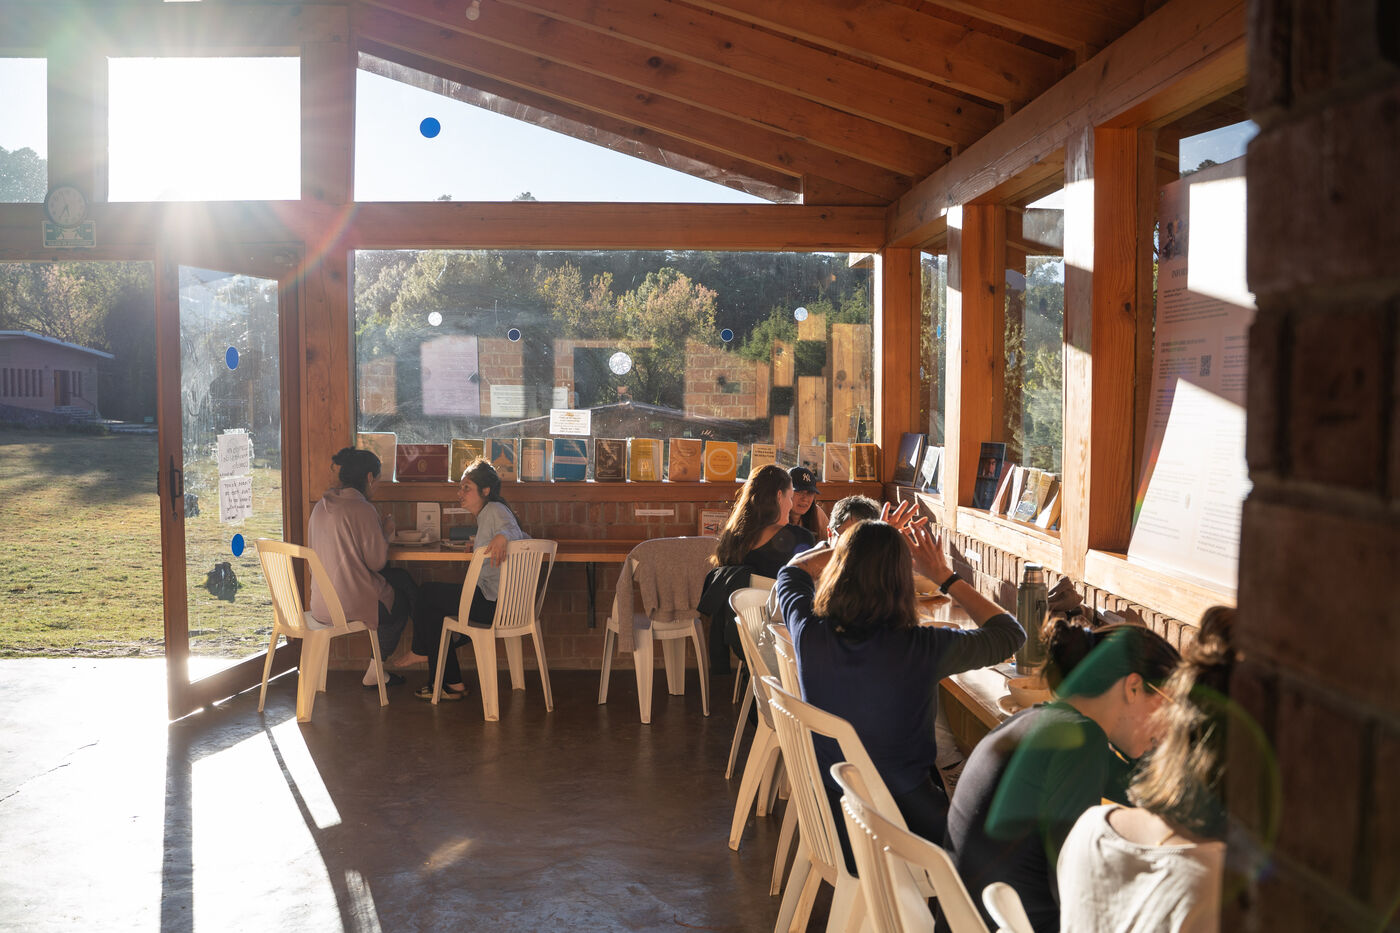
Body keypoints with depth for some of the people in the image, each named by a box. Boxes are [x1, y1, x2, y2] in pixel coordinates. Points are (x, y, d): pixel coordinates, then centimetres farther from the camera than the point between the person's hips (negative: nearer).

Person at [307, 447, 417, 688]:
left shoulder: (321, 507, 7)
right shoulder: (362, 509, -18)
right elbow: (377, 561, -16)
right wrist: (385, 533, 3)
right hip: (351, 603, -8)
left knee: (401, 576, 24)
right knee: (401, 602, 23)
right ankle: (374, 672, 28)